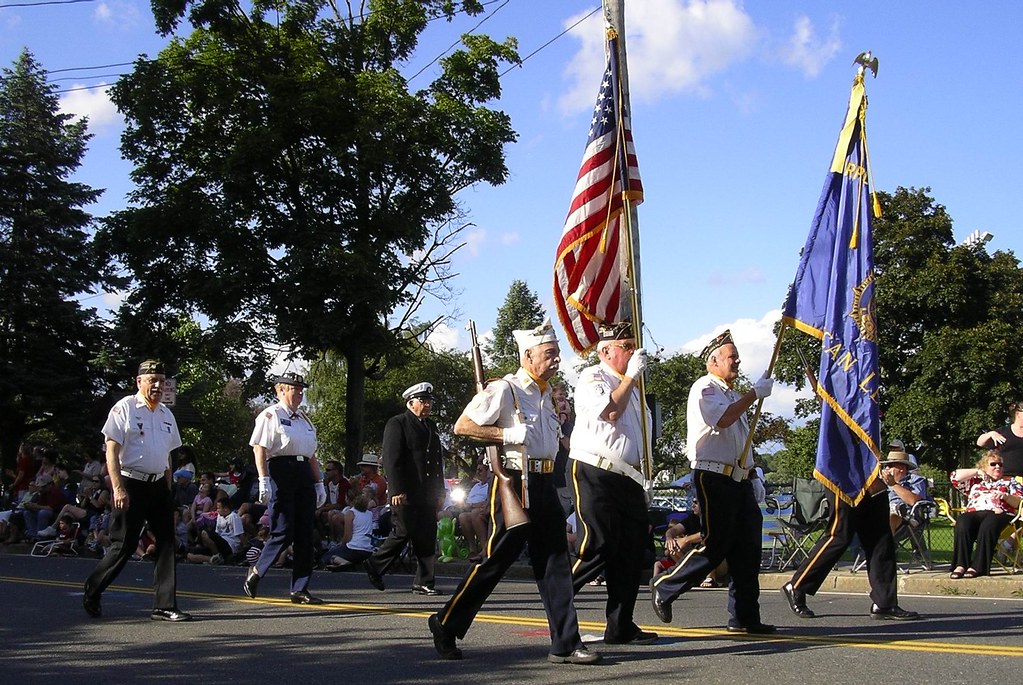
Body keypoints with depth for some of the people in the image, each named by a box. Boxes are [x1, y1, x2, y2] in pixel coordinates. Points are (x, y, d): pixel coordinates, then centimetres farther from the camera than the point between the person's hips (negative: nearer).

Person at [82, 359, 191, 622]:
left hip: (158, 485, 6)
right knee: (124, 545, -2)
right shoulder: (124, 408, -5)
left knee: (167, 543, 0)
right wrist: (118, 488, -18)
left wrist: (167, 490, 14)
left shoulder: (166, 414, 14)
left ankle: (165, 606, 3)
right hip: (131, 484, -6)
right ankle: (91, 592, 21)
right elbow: (112, 450, -10)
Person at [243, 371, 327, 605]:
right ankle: (256, 571, 14)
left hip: (304, 474, 7)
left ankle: (300, 589, 6)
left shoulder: (304, 419, 23)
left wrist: (319, 483, 20)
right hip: (280, 471, -7)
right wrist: (264, 480, -18)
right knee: (283, 532, -9)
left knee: (305, 533, 2)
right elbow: (259, 449, -8)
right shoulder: (270, 415, 0)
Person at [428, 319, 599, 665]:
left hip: (544, 483, 8)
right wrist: (508, 435, -19)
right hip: (514, 483, -8)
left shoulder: (546, 392, 16)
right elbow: (462, 426, -13)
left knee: (554, 561, 5)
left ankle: (566, 645, 8)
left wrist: (558, 437, 16)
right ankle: (446, 626, 13)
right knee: (495, 559, -2)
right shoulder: (505, 389, -10)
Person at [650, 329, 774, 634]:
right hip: (714, 477, -9)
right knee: (714, 546, -9)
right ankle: (664, 587, 7)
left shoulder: (734, 395, 24)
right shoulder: (704, 389, -6)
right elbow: (723, 419, -25)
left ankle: (744, 617, 10)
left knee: (747, 550, 5)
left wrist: (752, 475, 20)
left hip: (739, 480, 9)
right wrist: (755, 393, -18)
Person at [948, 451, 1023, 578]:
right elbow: (955, 476, 17)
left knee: (988, 526, -39)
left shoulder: (1009, 481, 28)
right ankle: (961, 565, -40)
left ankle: (977, 567, -42)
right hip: (974, 513, 2)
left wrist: (1005, 497, -5)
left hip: (999, 513, -2)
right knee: (962, 523, -35)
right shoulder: (975, 481, 32)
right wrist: (977, 471, 16)